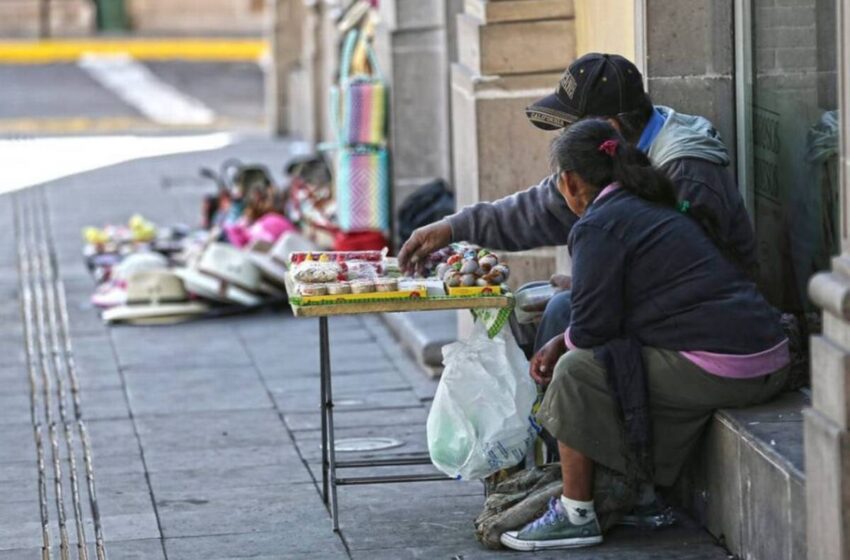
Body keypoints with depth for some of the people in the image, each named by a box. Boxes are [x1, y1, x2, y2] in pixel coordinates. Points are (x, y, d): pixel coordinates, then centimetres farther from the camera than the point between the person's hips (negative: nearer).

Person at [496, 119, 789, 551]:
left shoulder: (597, 227, -7)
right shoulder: (653, 208, 22)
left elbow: (592, 327, -10)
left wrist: (563, 347, 12)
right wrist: (561, 342, 25)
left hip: (716, 370, -10)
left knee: (576, 372, -1)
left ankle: (576, 516, 7)